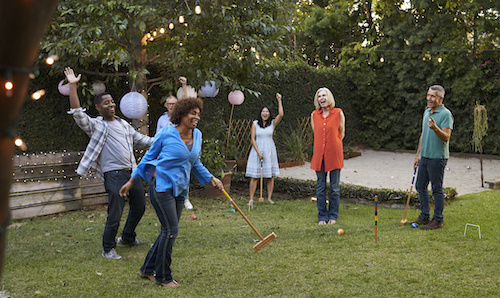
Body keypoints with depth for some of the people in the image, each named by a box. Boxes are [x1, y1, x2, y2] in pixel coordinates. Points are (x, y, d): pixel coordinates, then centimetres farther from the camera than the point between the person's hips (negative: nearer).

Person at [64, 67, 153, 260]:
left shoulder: (123, 124, 20)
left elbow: (140, 140, 29)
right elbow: (77, 113, -12)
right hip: (113, 175, -7)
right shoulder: (95, 125, 1)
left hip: (132, 172, 7)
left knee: (139, 206, 16)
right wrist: (72, 86, -16)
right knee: (115, 215, -8)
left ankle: (128, 237, 38)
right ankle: (108, 249, 11)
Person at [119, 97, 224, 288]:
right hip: (162, 185, -7)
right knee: (171, 230, -9)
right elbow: (148, 157, 2)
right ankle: (162, 277, 7)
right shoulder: (166, 134, -9)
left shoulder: (197, 135, 8)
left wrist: (211, 179, 16)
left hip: (180, 190, 7)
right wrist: (131, 181, 5)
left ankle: (148, 269, 26)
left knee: (168, 231, 10)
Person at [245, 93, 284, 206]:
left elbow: (281, 114, -14)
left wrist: (279, 100, -14)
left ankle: (269, 197, 13)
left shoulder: (273, 123, 3)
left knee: (270, 176, 3)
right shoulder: (255, 124, 3)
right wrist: (258, 152, -9)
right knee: (254, 176, -4)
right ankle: (251, 199, -1)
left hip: (269, 150, 1)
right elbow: (252, 139, 0)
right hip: (257, 150, -1)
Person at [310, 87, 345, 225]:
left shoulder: (338, 113, -1)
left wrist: (332, 146, 7)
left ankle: (333, 216, 15)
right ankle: (322, 216, 15)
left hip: (334, 154, -2)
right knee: (320, 187, 5)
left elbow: (341, 134, 6)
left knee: (334, 187, 4)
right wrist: (322, 147, 12)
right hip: (319, 154, 2)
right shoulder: (314, 115, 7)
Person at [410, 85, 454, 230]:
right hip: (424, 157, 8)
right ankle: (424, 217, 23)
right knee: (420, 186, 12)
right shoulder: (426, 112, 14)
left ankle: (438, 220, 8)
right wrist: (418, 154, 20)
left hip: (437, 157, -8)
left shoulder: (446, 114, -12)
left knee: (437, 189, -1)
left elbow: (446, 137, -20)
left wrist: (435, 128, -37)